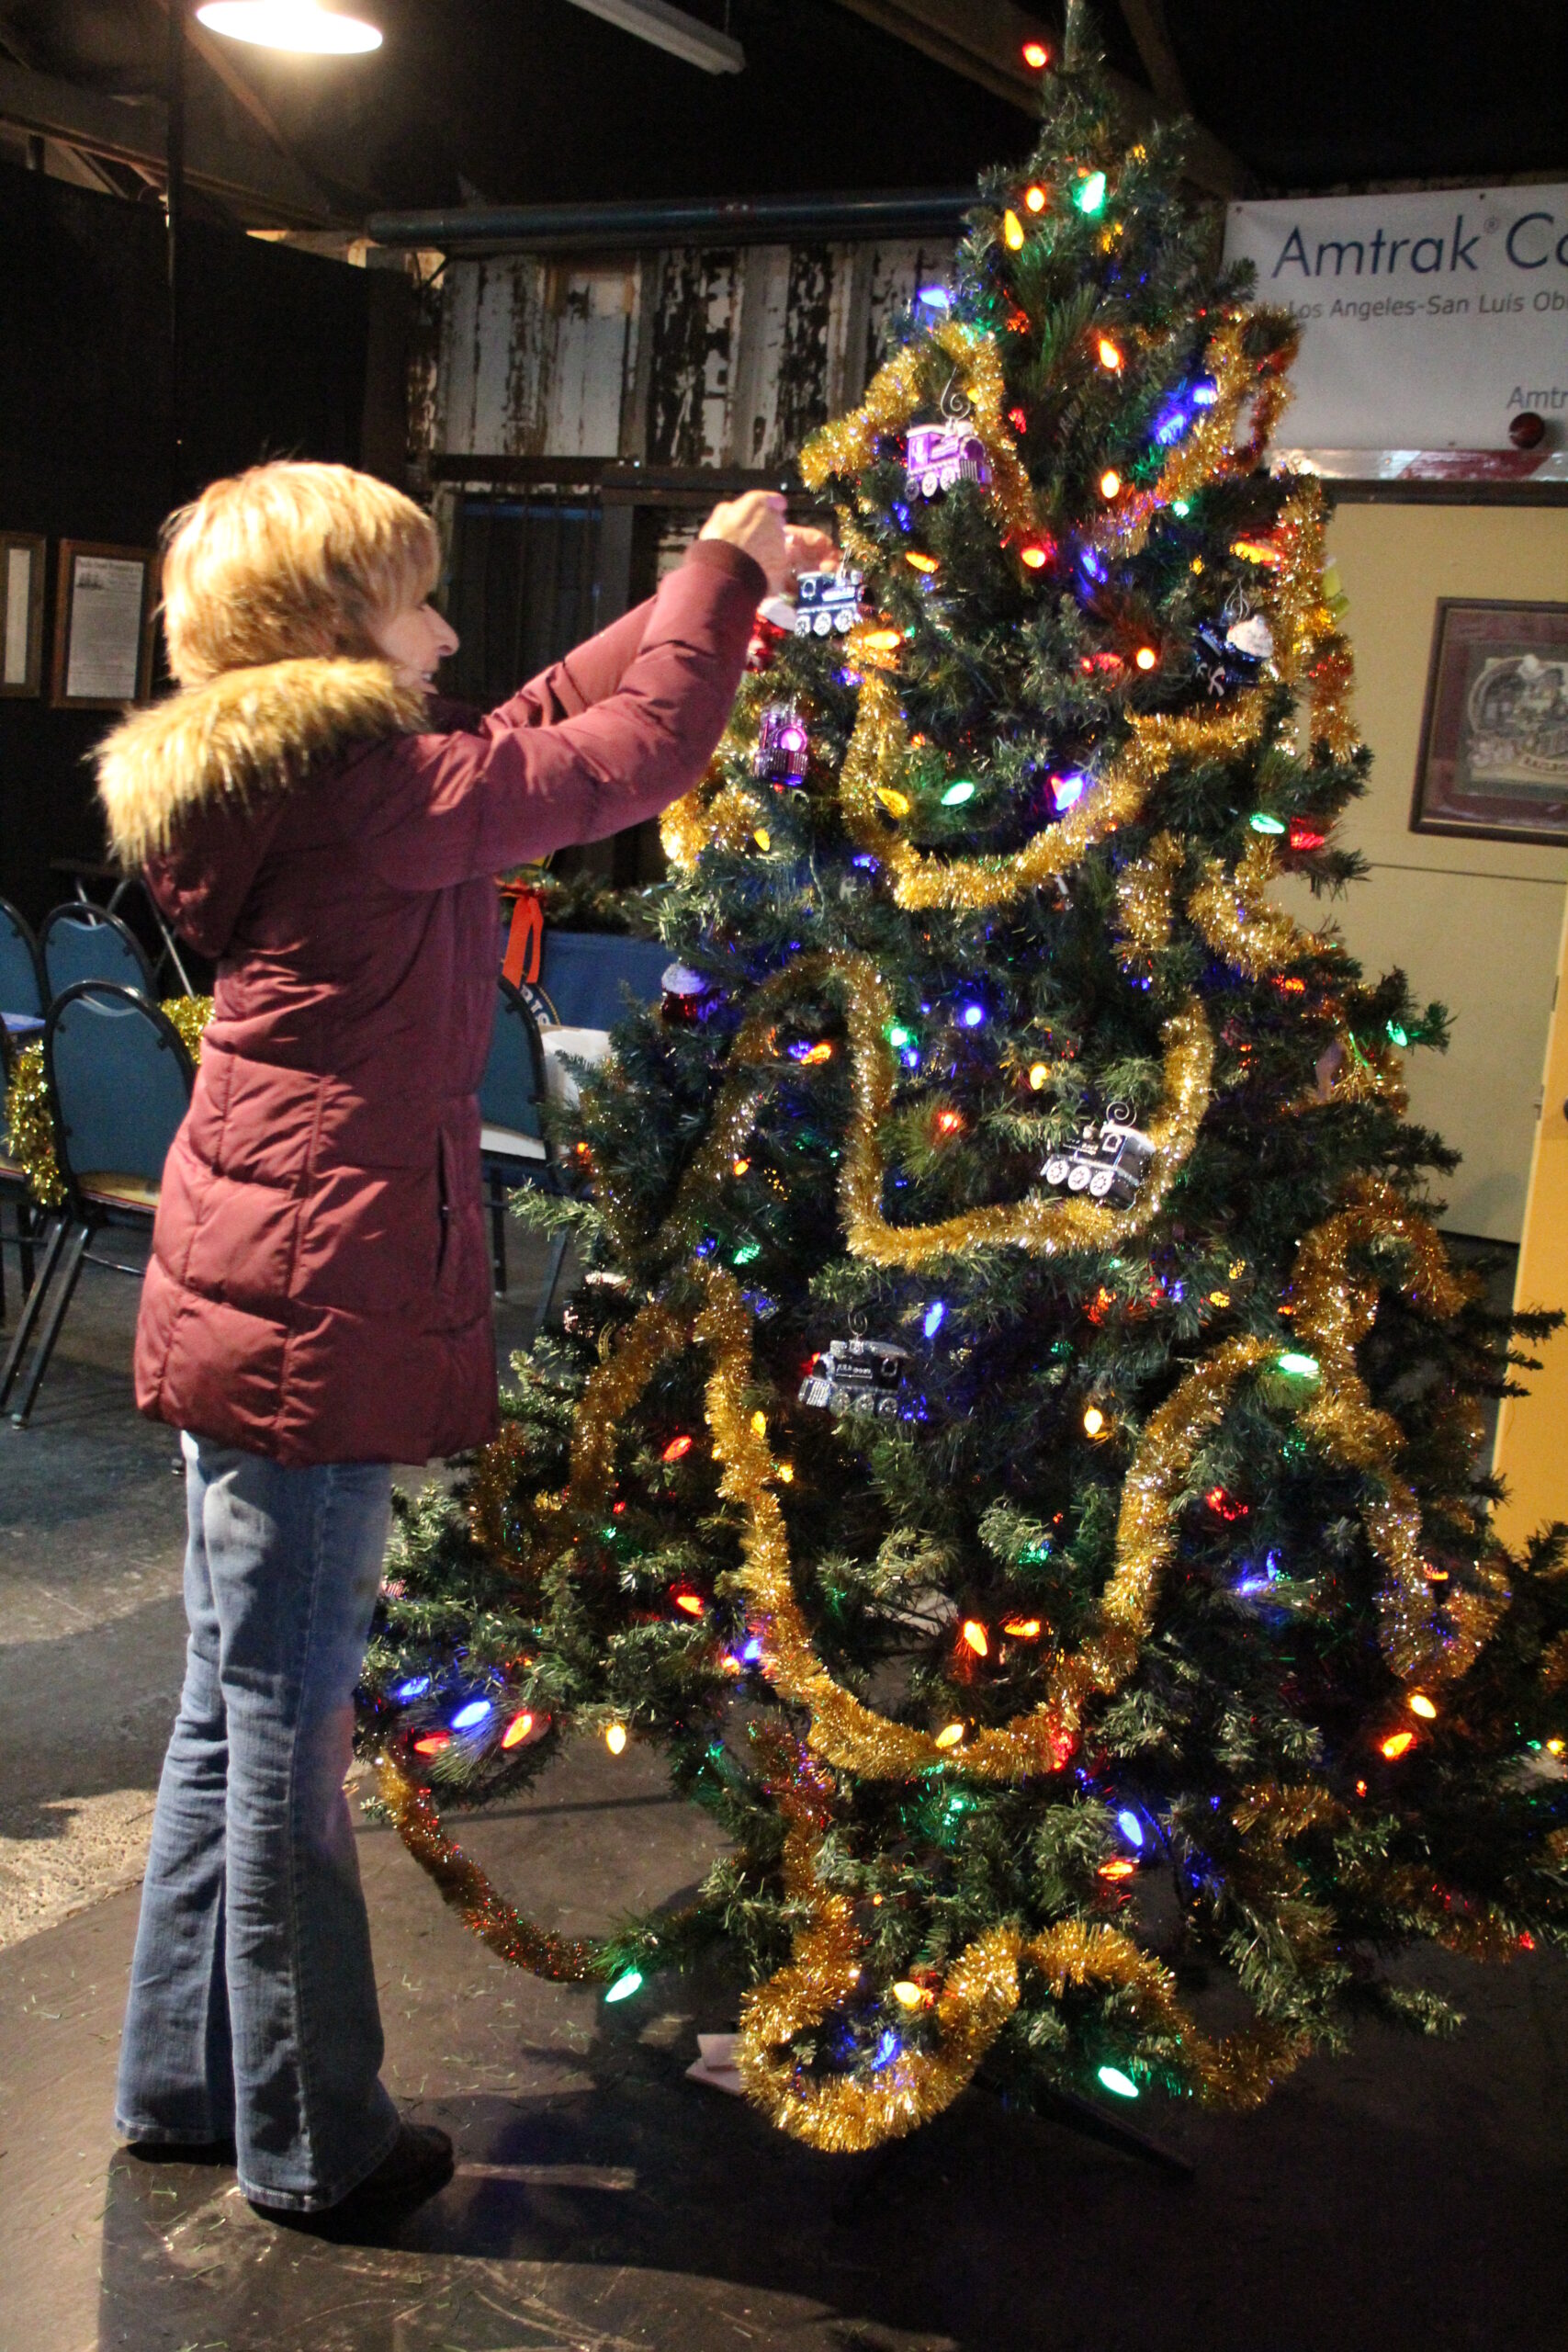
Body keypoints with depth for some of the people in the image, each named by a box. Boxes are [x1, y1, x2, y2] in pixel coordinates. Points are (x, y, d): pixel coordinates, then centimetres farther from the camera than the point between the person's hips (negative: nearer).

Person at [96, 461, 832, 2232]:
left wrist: (715, 590, 22)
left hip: (234, 1309, 10)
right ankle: (311, 2143, 21)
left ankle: (186, 2083, 35)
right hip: (316, 1329, -10)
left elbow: (546, 719, 21)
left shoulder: (283, 791, 12)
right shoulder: (376, 798, -16)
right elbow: (638, 752, -11)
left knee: (234, 1716, 19)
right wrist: (722, 564, 5)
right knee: (286, 1736, 3)